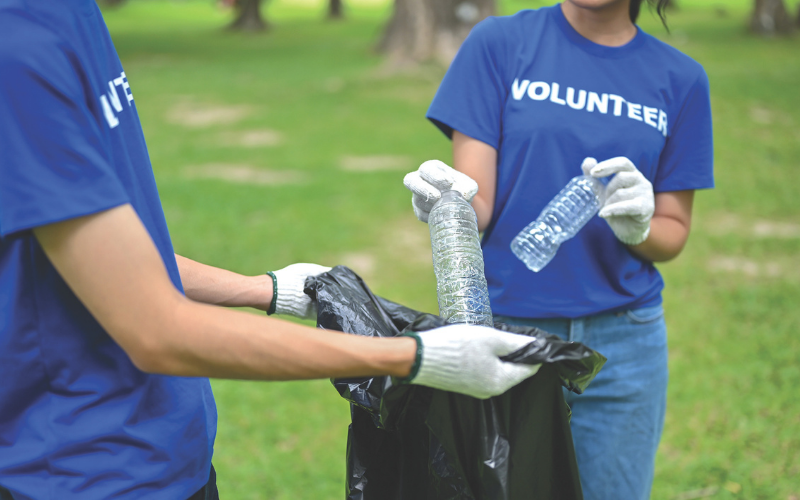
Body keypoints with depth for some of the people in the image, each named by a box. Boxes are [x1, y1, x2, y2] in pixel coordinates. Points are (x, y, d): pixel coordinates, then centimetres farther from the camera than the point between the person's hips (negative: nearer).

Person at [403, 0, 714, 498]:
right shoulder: (500, 42, -1)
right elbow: (478, 204, -5)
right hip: (505, 329, -2)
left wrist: (638, 227, -13)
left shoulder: (681, 78, 5)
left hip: (622, 343, 2)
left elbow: (673, 233, 8)